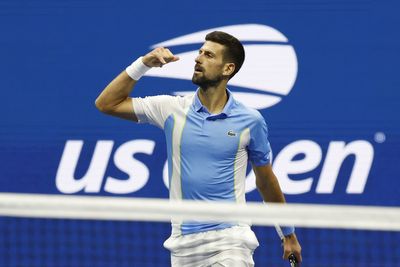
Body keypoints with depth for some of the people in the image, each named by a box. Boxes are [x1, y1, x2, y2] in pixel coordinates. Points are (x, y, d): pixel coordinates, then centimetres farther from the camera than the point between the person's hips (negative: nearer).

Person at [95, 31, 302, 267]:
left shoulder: (251, 121, 1)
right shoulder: (172, 109, 5)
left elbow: (266, 181, 12)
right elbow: (107, 104, 7)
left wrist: (288, 234, 19)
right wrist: (143, 64, -3)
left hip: (230, 240, -3)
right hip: (184, 243, 3)